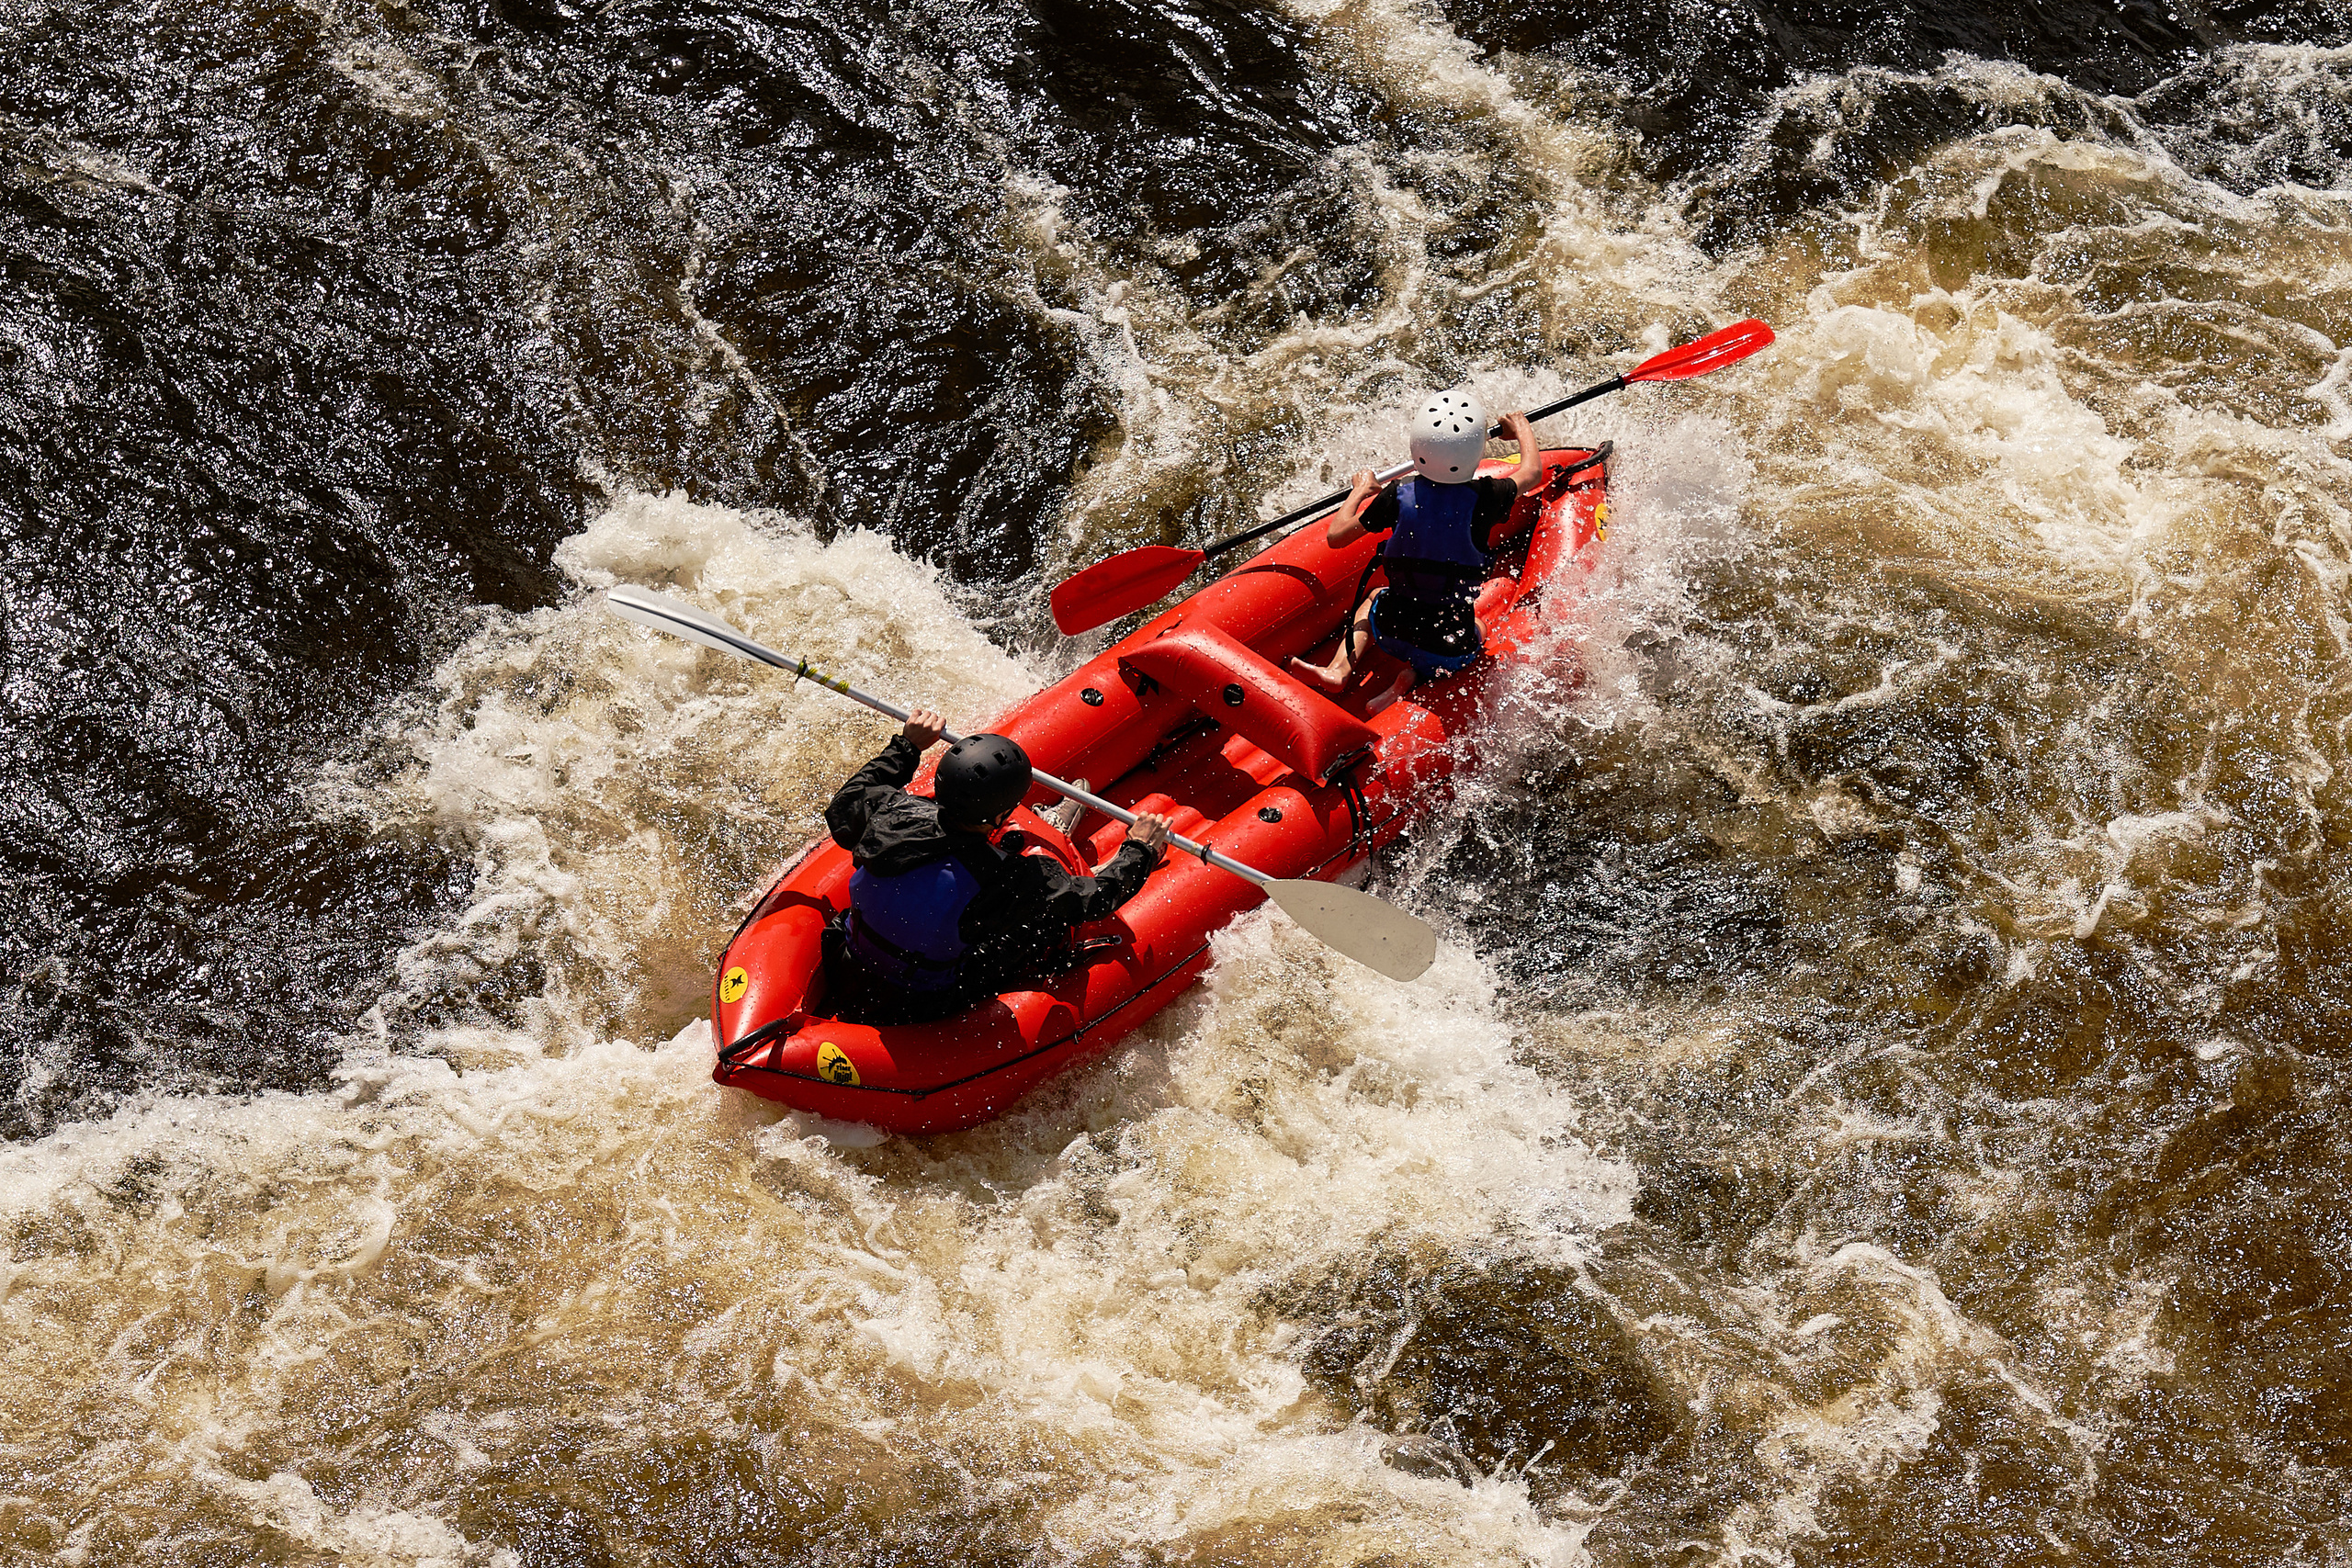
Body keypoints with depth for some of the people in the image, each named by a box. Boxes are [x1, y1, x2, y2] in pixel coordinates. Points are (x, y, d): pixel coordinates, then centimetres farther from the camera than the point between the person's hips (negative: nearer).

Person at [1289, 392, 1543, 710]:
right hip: (1452, 652, -1)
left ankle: (1339, 670, 13)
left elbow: (1336, 536, 0)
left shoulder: (1400, 495, -13)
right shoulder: (1486, 498, -16)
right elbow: (1533, 471, 7)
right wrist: (1522, 428, 28)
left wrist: (1360, 490, 18)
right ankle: (1411, 678, 7)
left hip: (1390, 635, 1)